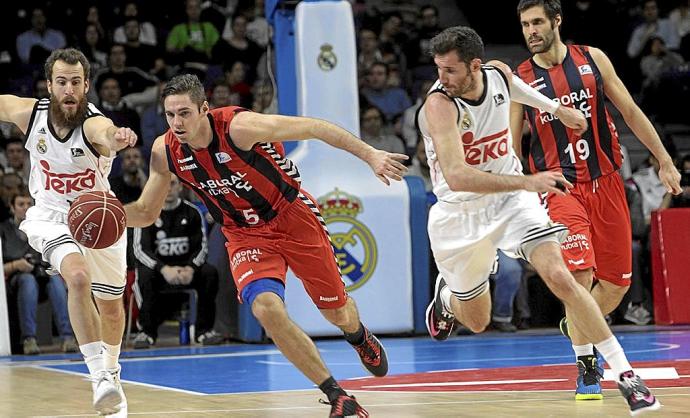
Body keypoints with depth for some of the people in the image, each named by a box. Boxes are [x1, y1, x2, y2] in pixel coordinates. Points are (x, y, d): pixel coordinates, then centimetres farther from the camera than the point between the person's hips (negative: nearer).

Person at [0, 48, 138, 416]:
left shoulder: (93, 123, -31)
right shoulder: (29, 113, -19)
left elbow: (107, 134, -56)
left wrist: (117, 138, -81)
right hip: (51, 217, 0)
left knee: (111, 304, 17)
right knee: (78, 277, -31)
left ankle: (111, 373, 49)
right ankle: (100, 378, -30)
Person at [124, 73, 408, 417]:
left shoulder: (238, 127, -29)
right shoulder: (165, 152, -14)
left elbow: (313, 128, -22)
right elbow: (145, 213, 0)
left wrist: (370, 155, -24)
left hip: (293, 217, -2)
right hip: (246, 235, 3)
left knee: (337, 312, 11)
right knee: (267, 309, -25)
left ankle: (359, 337, 53)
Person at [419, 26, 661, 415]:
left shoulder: (499, 74, -11)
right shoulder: (440, 105, -29)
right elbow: (456, 177, -42)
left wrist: (557, 108, 26)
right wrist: (528, 182, -48)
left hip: (511, 197, 3)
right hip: (461, 212, -3)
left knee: (560, 277, -18)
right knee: (477, 321, 12)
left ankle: (624, 372, -15)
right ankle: (447, 295, 50)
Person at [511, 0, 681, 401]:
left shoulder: (593, 59, 3)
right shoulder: (519, 80, -1)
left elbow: (631, 112, 8)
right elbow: (511, 146, 4)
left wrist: (665, 161, 4)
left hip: (606, 183, 3)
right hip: (561, 187, -3)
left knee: (617, 284, 7)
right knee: (580, 274, -21)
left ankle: (575, 327, 36)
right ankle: (586, 367, -9)